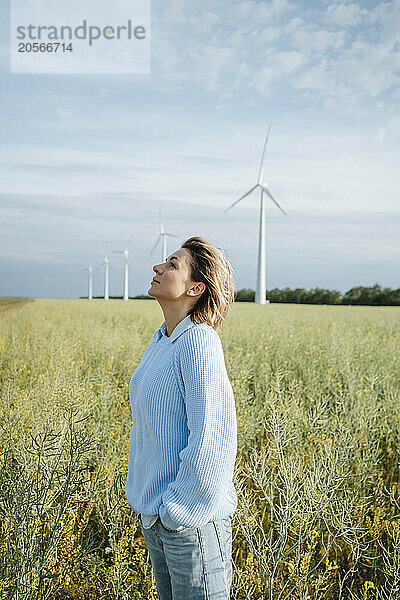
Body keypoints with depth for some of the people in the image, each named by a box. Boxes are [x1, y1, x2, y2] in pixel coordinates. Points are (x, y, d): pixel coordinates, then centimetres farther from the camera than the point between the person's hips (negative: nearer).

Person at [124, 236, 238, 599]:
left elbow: (213, 440, -24)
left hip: (190, 520, -8)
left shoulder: (199, 342, -21)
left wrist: (177, 509, -16)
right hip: (155, 515, 8)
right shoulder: (162, 340, 5)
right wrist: (141, 494, 12)